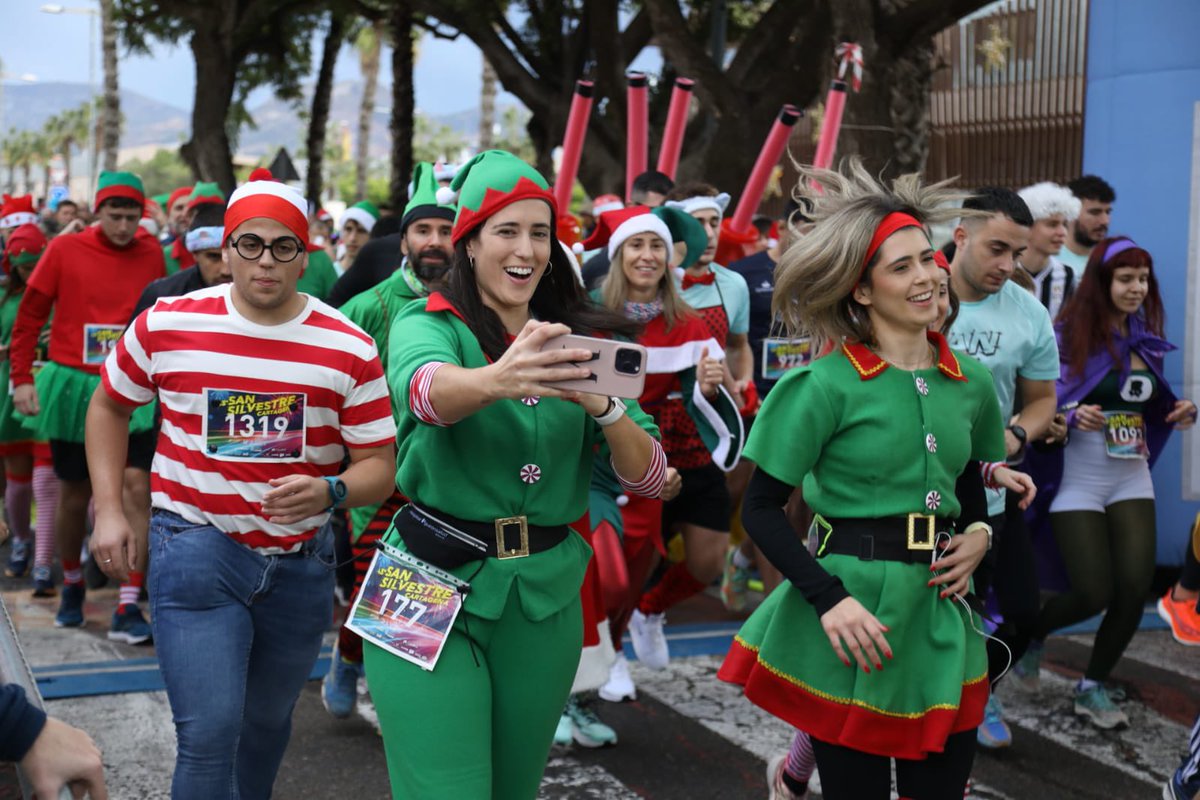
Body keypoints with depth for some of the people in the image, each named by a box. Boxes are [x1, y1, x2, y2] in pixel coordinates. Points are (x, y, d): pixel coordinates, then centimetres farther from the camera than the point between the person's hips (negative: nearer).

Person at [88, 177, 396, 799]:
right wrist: (109, 510, 4)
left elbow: (378, 465, -4)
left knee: (267, 720, 20)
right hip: (197, 549, -2)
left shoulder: (349, 347, -7)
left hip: (301, 557, 2)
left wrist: (328, 492, -26)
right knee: (209, 732, -12)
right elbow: (108, 404, 11)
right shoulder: (166, 324, -6)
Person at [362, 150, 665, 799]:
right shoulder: (427, 323, -4)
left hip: (545, 598, 4)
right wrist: (496, 380, -52)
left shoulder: (575, 343, 8)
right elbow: (428, 388, -30)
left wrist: (606, 407, -22)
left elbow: (649, 478, -1)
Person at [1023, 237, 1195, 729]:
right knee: (1094, 594, -6)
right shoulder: (1070, 335, -9)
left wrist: (1179, 413, 1)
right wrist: (1074, 416, -30)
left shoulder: (1147, 338, 9)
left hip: (1131, 479, 5)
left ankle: (1093, 688, 16)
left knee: (1135, 587, -4)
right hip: (1079, 480, -5)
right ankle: (1031, 630, 28)